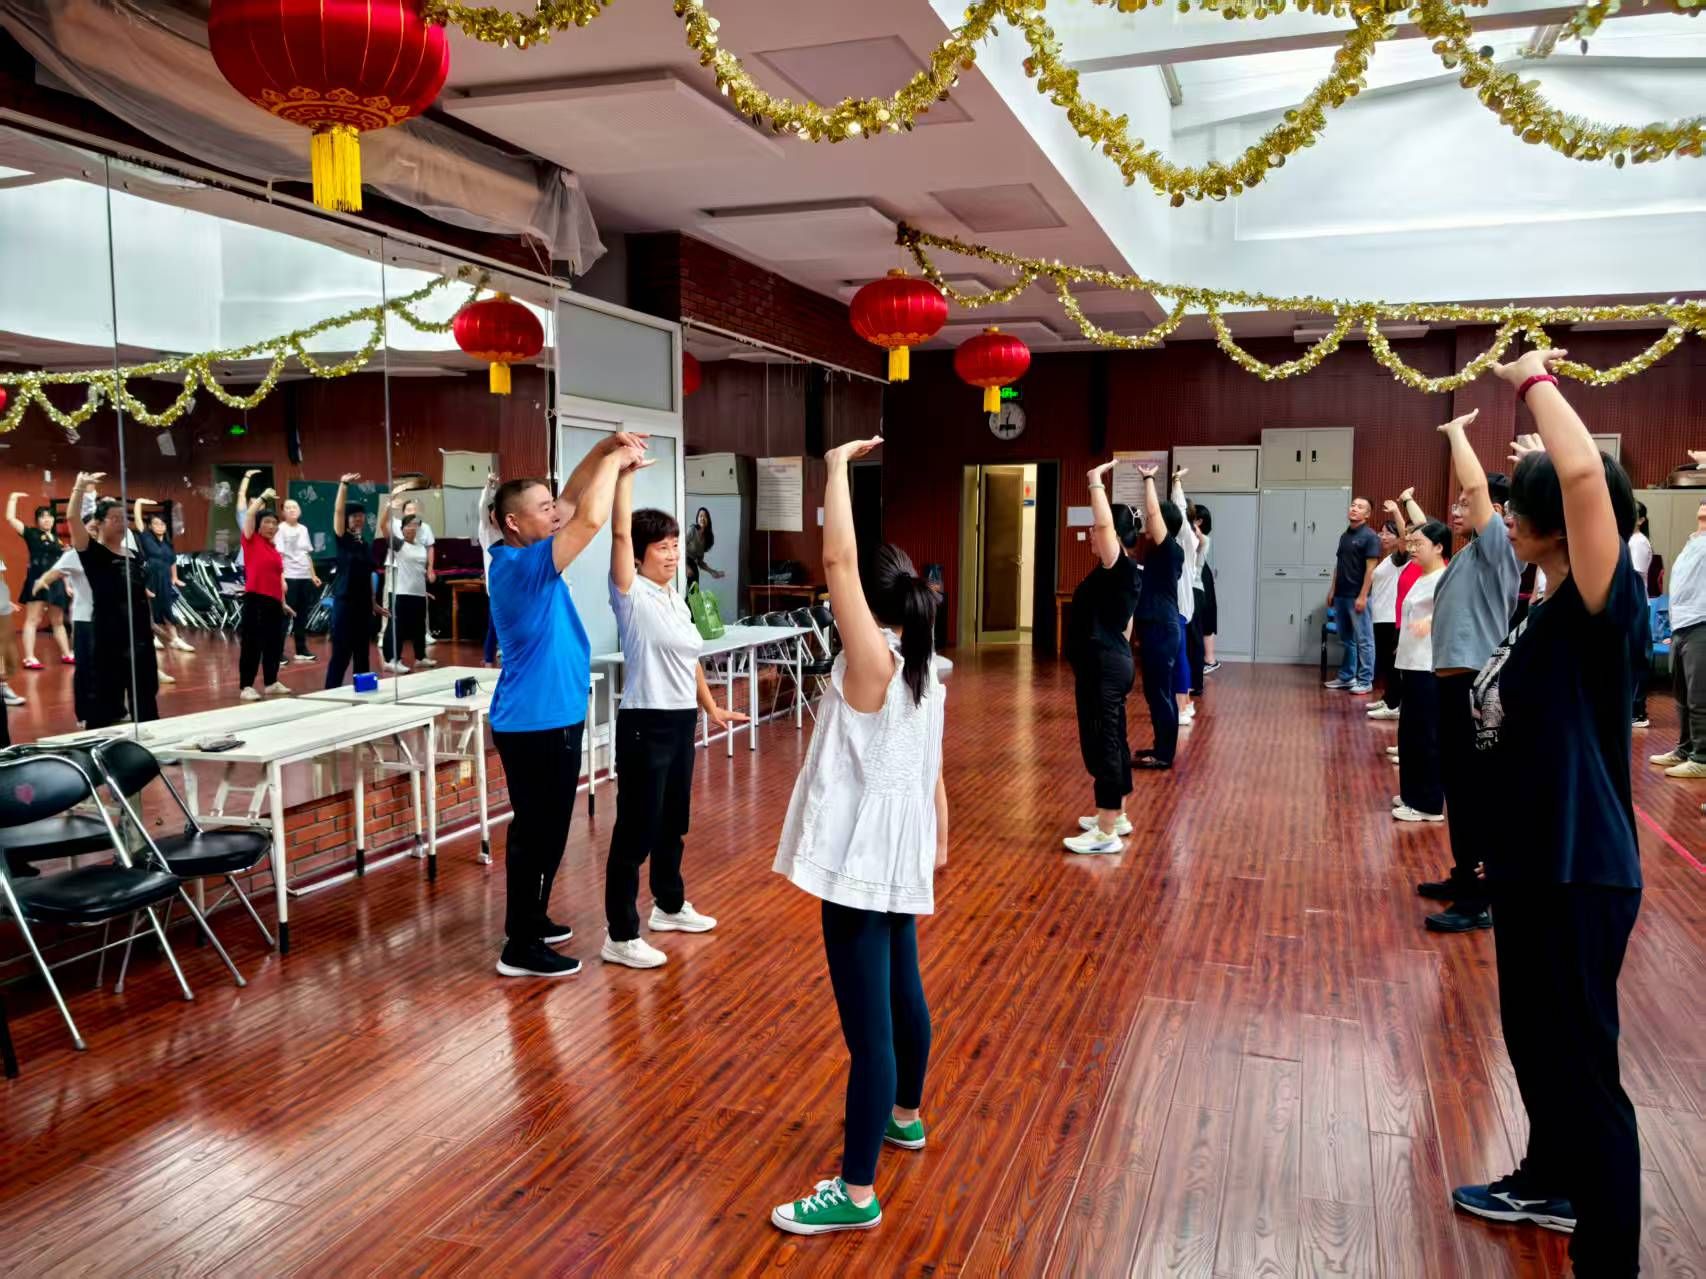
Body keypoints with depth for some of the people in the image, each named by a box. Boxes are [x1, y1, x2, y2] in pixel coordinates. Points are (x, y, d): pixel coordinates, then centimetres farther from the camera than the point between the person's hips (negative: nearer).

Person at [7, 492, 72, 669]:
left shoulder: (56, 539, 16)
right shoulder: (32, 534, 1)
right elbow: (10, 518, -10)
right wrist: (13, 498, -7)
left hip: (55, 583, 6)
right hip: (37, 581, -6)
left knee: (57, 621, 15)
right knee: (32, 620, -9)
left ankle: (66, 654, 23)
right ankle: (29, 659, -12)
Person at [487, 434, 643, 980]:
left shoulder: (525, 555, 8)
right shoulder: (522, 564, -21)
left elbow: (572, 499, 14)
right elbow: (591, 520, -30)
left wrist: (605, 448, 1)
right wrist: (615, 461, -16)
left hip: (549, 717, 10)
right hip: (536, 723, -10)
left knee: (544, 829, 19)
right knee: (537, 832, -1)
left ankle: (529, 921, 33)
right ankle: (521, 947, 9)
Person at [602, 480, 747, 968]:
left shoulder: (676, 601, 12)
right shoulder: (632, 595, -11)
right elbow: (620, 533, -23)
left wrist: (712, 708, 22)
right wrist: (625, 472, -23)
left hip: (682, 722, 8)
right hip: (645, 724, -8)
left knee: (673, 822, 20)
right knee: (636, 828, -2)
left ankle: (669, 906, 38)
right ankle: (620, 936, 7)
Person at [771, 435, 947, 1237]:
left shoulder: (871, 662, -19)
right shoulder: (925, 671, 6)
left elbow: (837, 560, -25)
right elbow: (933, 769, 13)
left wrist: (838, 464, -17)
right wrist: (939, 839, 25)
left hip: (863, 858, -10)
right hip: (897, 854, 10)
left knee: (865, 1020, -4)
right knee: (901, 990, 24)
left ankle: (857, 1193, 5)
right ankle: (904, 1116, 44)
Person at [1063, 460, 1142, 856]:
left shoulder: (1118, 569, -16)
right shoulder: (1125, 573, 13)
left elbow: (1105, 523, -31)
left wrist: (1096, 481, -22)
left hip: (1102, 665, -11)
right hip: (1111, 661, 11)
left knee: (1102, 743, -6)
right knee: (1111, 740, 17)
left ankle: (1107, 834, -1)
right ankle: (1116, 816, 28)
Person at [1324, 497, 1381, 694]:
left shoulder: (1370, 537, -9)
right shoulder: (1344, 535, 14)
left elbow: (1370, 569, -13)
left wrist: (1362, 596, -17)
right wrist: (1332, 590, 14)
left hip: (1357, 596, -7)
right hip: (1341, 595, 7)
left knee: (1363, 640, -2)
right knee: (1346, 639, 14)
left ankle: (1365, 682, 3)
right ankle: (1346, 677, 21)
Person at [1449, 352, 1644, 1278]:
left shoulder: (1600, 605, -19)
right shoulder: (1553, 611, 5)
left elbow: (1585, 474, -34)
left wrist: (1535, 382, -20)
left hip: (1579, 869, -10)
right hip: (1533, 859, 10)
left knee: (1581, 1064, -1)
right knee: (1531, 1039, 24)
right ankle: (1551, 1184, 45)